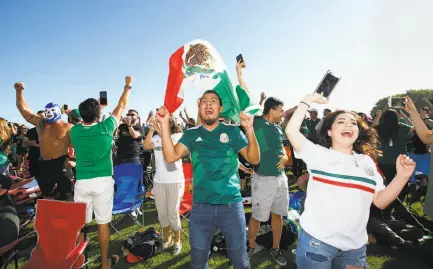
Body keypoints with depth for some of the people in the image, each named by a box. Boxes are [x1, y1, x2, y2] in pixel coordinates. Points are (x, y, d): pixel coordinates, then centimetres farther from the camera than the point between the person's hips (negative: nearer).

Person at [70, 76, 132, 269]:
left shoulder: (75, 130, -3)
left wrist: (95, 106, 31)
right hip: (103, 182, -2)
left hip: (82, 183, 2)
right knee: (103, 223, 8)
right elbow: (121, 107, 5)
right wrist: (128, 86, 18)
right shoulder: (106, 128, -9)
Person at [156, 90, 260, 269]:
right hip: (201, 206, 2)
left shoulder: (232, 131, 0)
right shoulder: (192, 134, 4)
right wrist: (165, 124, -15)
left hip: (231, 204, -1)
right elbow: (171, 156, -9)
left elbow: (254, 159, -8)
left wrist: (249, 130, -23)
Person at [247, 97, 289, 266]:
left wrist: (284, 156, 3)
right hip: (263, 179, -6)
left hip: (281, 177, 7)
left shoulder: (278, 128, 10)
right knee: (257, 216, 7)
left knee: (277, 214, 16)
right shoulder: (257, 123, -11)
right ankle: (251, 247, 31)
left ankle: (275, 249, 34)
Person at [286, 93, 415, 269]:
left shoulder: (367, 162, 9)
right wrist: (308, 101, -7)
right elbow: (291, 131, -15)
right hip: (316, 241, -4)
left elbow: (380, 201, 8)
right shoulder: (318, 154, -4)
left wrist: (402, 176, -5)